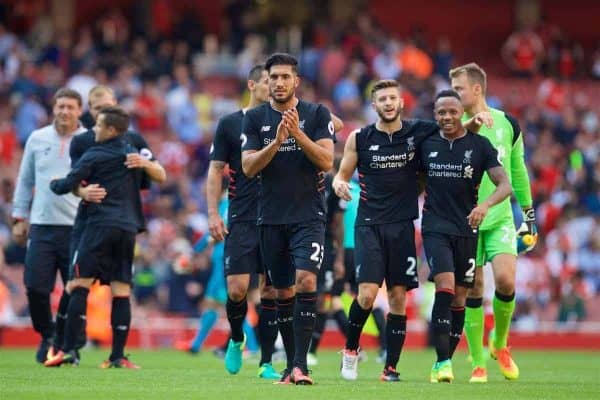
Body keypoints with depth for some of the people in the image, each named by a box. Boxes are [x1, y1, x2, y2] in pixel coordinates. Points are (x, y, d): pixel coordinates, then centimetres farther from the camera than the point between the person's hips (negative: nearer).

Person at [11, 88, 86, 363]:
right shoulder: (37, 139, 10)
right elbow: (25, 181, 16)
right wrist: (19, 217, 12)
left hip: (77, 226, -2)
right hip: (41, 225, 2)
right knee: (35, 287, -4)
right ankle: (47, 337, 16)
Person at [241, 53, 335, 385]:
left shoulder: (316, 114, 1)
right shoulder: (255, 118, 5)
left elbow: (327, 161, -7)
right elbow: (248, 167, -3)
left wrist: (298, 133, -19)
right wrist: (277, 141, -18)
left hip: (308, 216, -2)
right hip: (271, 217, 2)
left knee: (306, 281, -18)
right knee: (284, 292, 7)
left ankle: (301, 364, -20)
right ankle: (291, 364, 17)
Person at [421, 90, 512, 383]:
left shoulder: (479, 145, 1)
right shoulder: (426, 145, 6)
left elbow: (505, 185, -5)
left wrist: (485, 204, -23)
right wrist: (424, 202, 6)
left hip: (467, 229, 1)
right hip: (436, 227, -1)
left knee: (459, 299, 5)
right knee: (445, 288, -19)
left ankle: (444, 362, 17)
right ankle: (442, 361, -20)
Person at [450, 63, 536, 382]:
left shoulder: (507, 124, 5)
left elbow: (518, 171, 14)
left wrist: (528, 212, 16)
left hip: (500, 218, 1)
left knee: (505, 280, -16)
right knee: (472, 290, -1)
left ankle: (500, 344, 10)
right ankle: (478, 364, 9)